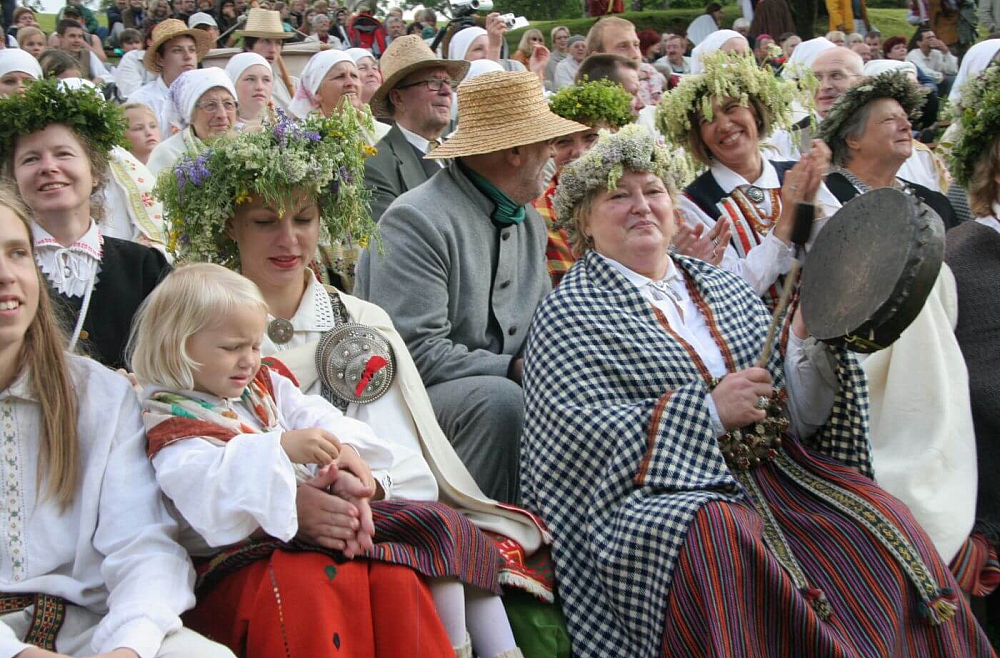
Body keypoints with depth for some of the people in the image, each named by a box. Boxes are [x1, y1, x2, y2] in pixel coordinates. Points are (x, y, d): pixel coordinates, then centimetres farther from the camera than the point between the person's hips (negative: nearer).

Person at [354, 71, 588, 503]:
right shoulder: (417, 220, -16)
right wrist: (513, 369, -20)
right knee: (500, 400, -34)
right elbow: (414, 351, -23)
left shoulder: (530, 222, 13)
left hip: (505, 385, 8)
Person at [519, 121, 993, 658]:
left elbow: (799, 419, 15)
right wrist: (708, 411, -15)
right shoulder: (567, 315, 4)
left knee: (878, 518, -20)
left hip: (774, 470, 5)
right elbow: (579, 438, -10)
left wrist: (808, 340, -5)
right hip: (656, 494, -5)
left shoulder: (725, 288, 19)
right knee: (720, 545, -36)